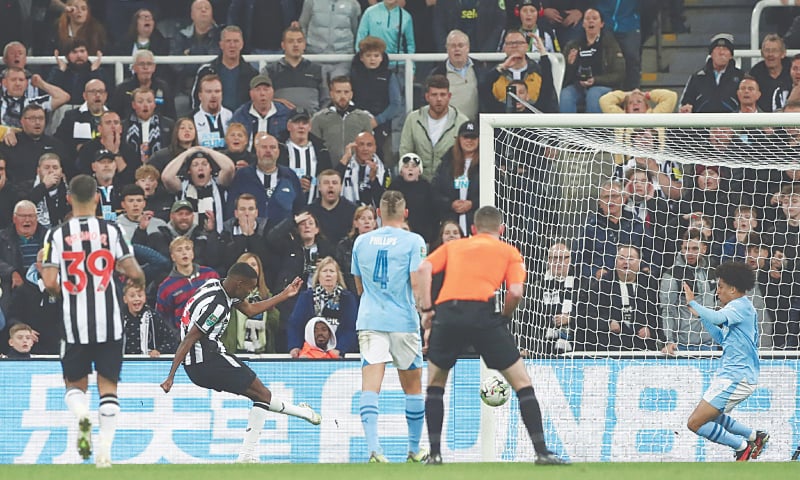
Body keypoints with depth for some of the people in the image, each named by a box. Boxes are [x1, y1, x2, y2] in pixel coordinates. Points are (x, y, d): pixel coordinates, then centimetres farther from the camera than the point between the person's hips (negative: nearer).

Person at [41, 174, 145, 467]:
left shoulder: (57, 235, -3)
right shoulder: (111, 231, -2)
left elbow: (50, 282, -8)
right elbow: (133, 272, -4)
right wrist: (138, 279, 18)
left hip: (74, 322, 0)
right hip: (109, 322, 0)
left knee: (75, 384, 14)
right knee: (108, 386, 9)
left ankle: (81, 414, -19)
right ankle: (105, 449, -2)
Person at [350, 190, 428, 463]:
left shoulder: (361, 242, 9)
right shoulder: (413, 242, -2)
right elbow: (417, 284, -11)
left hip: (369, 320, 2)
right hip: (403, 322, -2)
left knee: (370, 387, -8)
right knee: (413, 387, 14)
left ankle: (373, 448, -25)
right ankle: (415, 449, 24)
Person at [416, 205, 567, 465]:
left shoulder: (453, 246, 27)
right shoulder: (510, 252, 21)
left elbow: (424, 268, 9)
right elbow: (515, 292, 3)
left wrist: (426, 309, 7)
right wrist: (504, 317, 19)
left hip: (447, 312, 2)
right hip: (483, 312, -2)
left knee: (435, 383, 24)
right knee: (522, 382, 9)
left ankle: (434, 452, 14)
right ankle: (541, 451, 2)